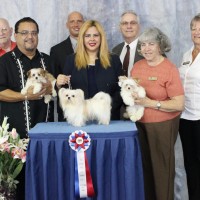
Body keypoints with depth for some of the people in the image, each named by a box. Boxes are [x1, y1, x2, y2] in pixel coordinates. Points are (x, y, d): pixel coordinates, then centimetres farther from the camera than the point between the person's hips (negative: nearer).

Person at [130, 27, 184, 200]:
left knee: (161, 166, 4)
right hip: (140, 123, 6)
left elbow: (179, 104, -17)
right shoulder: (137, 66, 4)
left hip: (163, 125, -5)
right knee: (144, 165, 15)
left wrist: (151, 103, -22)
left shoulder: (170, 69, -14)